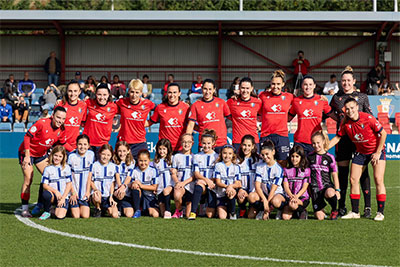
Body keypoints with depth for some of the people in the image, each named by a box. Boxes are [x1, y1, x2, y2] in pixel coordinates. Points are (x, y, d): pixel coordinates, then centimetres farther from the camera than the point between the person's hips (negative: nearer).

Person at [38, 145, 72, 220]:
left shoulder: (66, 168, 6)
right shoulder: (48, 169, 4)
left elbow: (69, 184, 4)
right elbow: (44, 185, -2)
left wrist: (63, 198, -7)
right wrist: (55, 191, -18)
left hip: (64, 196, 0)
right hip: (53, 195, 0)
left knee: (60, 216, -24)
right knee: (46, 194, -38)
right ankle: (47, 212, -9)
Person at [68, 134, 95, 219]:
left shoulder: (91, 155, 0)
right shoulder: (71, 156, -8)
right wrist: (73, 192, -8)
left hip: (85, 193, 2)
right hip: (74, 191, -2)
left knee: (85, 216, -9)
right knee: (76, 216, -9)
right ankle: (72, 208, 23)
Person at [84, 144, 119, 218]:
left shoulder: (114, 167, 8)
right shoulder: (94, 165, 4)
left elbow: (113, 183, 8)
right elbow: (90, 180, 3)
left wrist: (111, 196, -3)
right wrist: (95, 189, -16)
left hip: (108, 196, 2)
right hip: (97, 194, -2)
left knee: (115, 215, -20)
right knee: (97, 196, -40)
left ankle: (106, 209, 18)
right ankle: (98, 209, -4)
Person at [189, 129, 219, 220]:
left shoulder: (216, 157, 8)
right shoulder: (197, 156, 11)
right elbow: (196, 174, 0)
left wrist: (211, 181, -15)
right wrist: (206, 179, -18)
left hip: (213, 186, 0)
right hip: (201, 183, 0)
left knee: (210, 215, -11)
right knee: (199, 183, -40)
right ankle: (193, 212, -38)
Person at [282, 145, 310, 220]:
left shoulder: (306, 170, 7)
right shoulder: (286, 170, 13)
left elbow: (304, 187, -2)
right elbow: (286, 186, 3)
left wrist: (296, 196, -21)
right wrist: (291, 196, -19)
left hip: (302, 197, -2)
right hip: (289, 197, 2)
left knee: (292, 205, -38)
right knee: (285, 217, -24)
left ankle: (302, 211, -5)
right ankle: (293, 211, 9)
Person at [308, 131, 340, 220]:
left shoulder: (329, 157, 1)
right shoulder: (310, 157, 6)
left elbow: (334, 174, 1)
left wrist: (337, 190, -8)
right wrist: (309, 190, 11)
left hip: (327, 186, -1)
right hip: (315, 188, 1)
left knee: (330, 193, -42)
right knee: (319, 217, -11)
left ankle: (334, 210, -10)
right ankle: (321, 209, 27)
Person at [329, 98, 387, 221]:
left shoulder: (368, 118, -22)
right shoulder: (346, 123, -8)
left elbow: (383, 133, -15)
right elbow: (337, 137, 5)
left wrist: (378, 152, -14)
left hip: (376, 151, -5)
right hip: (360, 152, 5)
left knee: (378, 180, -15)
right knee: (353, 180, -2)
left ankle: (380, 213, -9)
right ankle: (355, 212, 8)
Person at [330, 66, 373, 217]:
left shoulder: (362, 97, 7)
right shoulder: (336, 97, 11)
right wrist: (342, 120, 12)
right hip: (342, 137, 2)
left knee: (363, 172, -6)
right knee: (343, 172, 4)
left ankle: (367, 206, -6)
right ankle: (342, 206, 10)